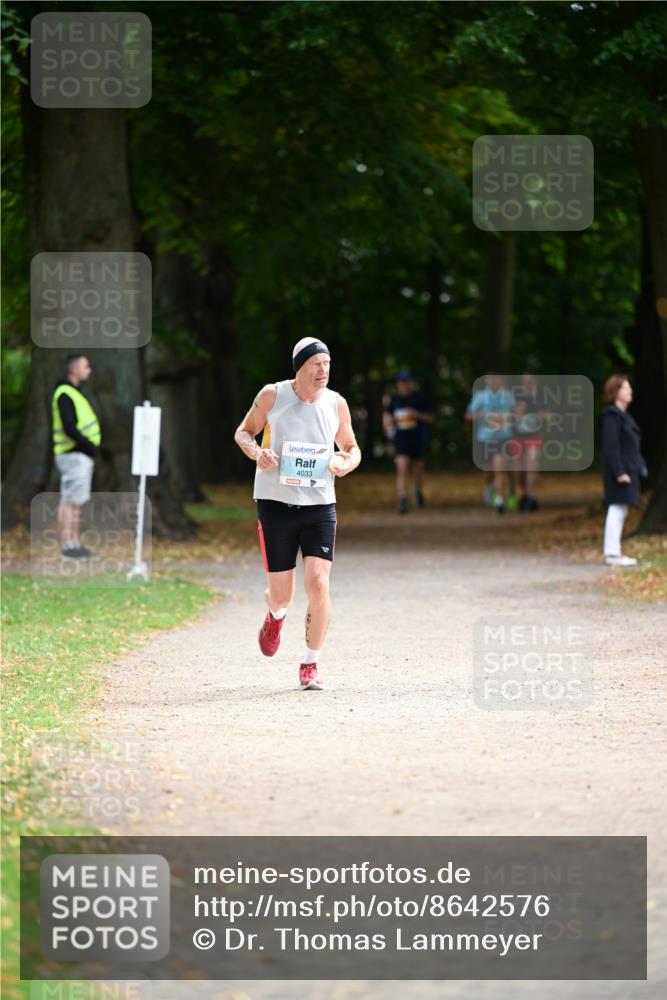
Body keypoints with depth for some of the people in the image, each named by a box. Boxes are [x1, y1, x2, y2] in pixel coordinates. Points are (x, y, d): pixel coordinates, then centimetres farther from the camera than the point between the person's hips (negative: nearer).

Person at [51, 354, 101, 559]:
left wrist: (92, 447, 7)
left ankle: (75, 544, 12)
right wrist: (91, 447, -17)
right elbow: (69, 428, -23)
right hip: (73, 456, -10)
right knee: (70, 502, -8)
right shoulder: (64, 395, -15)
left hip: (82, 455, 10)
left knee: (77, 502, 10)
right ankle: (68, 546, -8)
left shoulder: (74, 393, 17)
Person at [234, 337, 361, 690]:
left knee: (318, 584, -14)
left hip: (319, 505, 1)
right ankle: (276, 616, 42)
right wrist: (256, 451, -13)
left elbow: (351, 447, 16)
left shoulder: (336, 403, 1)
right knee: (281, 594, 1)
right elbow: (243, 432, 9)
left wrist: (347, 462, -8)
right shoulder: (272, 395, -4)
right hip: (276, 502, -1)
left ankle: (310, 665, 0)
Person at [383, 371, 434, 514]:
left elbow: (431, 418, -1)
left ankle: (419, 491, 44)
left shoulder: (419, 398, -4)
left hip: (417, 438, -1)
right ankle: (403, 501, -20)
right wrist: (388, 426, 2)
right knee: (401, 468, -15)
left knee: (418, 469, 13)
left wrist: (417, 414, -17)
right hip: (400, 439, 1)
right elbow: (387, 414, 21)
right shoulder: (395, 399, 4)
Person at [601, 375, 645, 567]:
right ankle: (612, 553, -11)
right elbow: (611, 446, -20)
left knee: (619, 511, 11)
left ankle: (613, 553, 15)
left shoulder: (623, 415, 18)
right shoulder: (611, 415, -14)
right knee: (617, 509, -11)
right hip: (621, 469, -11)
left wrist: (639, 466, 18)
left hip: (628, 470, 11)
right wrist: (619, 472, -23)